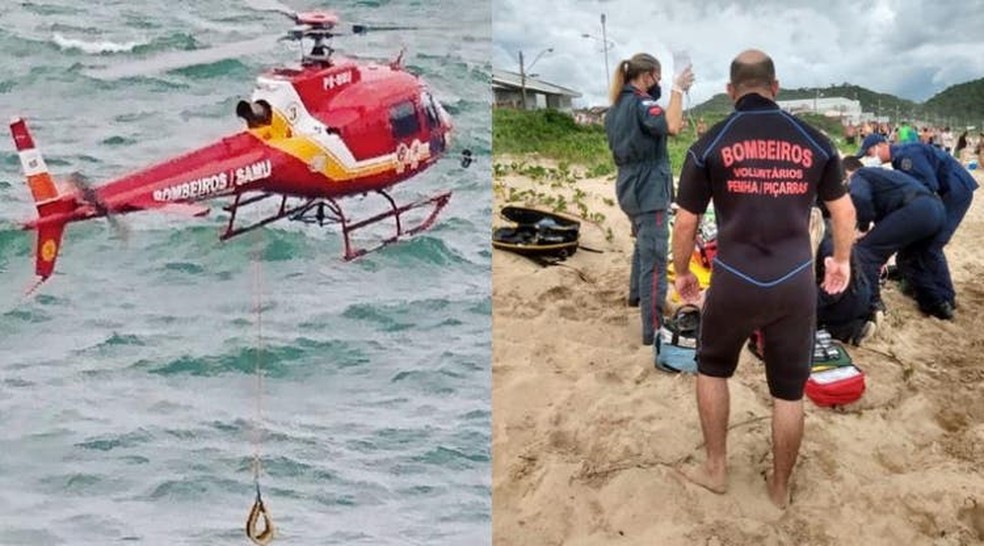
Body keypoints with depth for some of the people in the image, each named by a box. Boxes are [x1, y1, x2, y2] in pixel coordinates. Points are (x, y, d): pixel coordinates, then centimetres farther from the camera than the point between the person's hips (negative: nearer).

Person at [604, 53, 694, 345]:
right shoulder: (640, 103, -17)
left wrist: (670, 128, 11)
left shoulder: (616, 107, 11)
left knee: (642, 244, 30)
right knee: (654, 258, -10)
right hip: (648, 190, -10)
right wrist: (678, 89, -26)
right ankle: (653, 328, -10)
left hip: (629, 187, 10)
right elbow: (670, 126, -35)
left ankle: (637, 294, 47)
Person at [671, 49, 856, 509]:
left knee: (712, 367, 23)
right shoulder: (815, 142, 4)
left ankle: (715, 469, 30)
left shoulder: (709, 145, -3)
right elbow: (843, 211, 12)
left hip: (734, 282, -1)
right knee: (789, 391, 14)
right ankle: (780, 488, 30)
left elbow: (685, 222, 1)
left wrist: (681, 272, 17)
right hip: (796, 284, 2)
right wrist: (841, 260, 29)